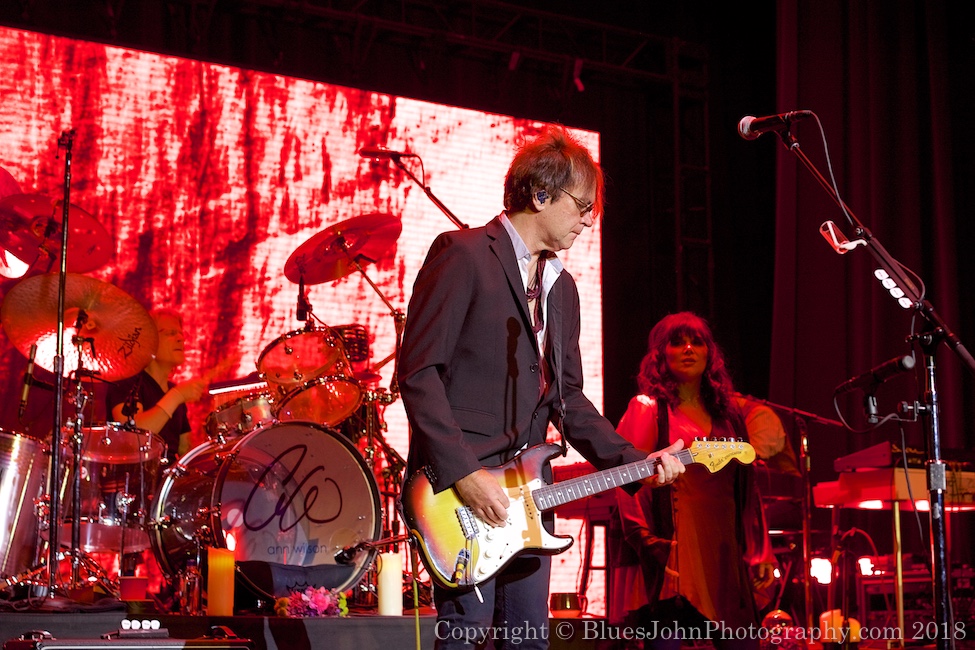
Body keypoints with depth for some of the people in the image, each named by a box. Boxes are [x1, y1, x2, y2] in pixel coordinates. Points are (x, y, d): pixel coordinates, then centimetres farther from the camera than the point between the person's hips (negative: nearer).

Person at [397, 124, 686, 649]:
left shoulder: (563, 287, 18)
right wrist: (464, 472, -19)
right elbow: (418, 370, -14)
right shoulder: (462, 254, -8)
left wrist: (633, 462, 7)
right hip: (457, 484, -8)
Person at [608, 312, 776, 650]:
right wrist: (652, 550, -17)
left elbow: (747, 492, 18)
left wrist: (760, 554, 10)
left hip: (726, 559, 5)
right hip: (673, 561, -5)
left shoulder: (729, 415, 18)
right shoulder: (647, 409, 3)